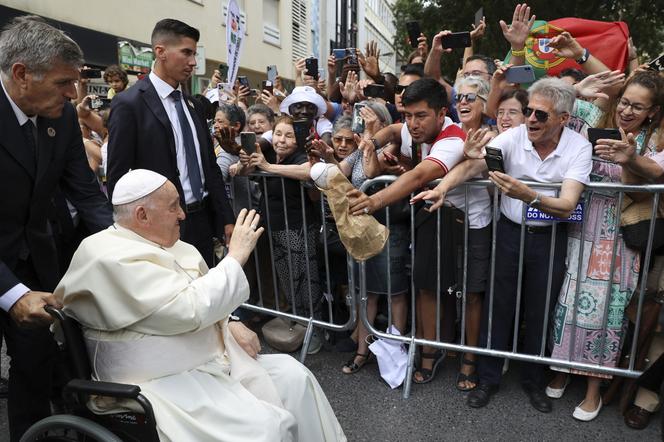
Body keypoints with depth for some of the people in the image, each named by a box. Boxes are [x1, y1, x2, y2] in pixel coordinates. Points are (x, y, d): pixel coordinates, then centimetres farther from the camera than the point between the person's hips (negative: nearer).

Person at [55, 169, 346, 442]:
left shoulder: (162, 243, 8)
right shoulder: (115, 258, -20)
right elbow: (191, 309, -28)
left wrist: (231, 325, 0)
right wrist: (236, 256, -19)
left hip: (210, 359, 9)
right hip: (166, 382, -9)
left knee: (293, 376, 1)